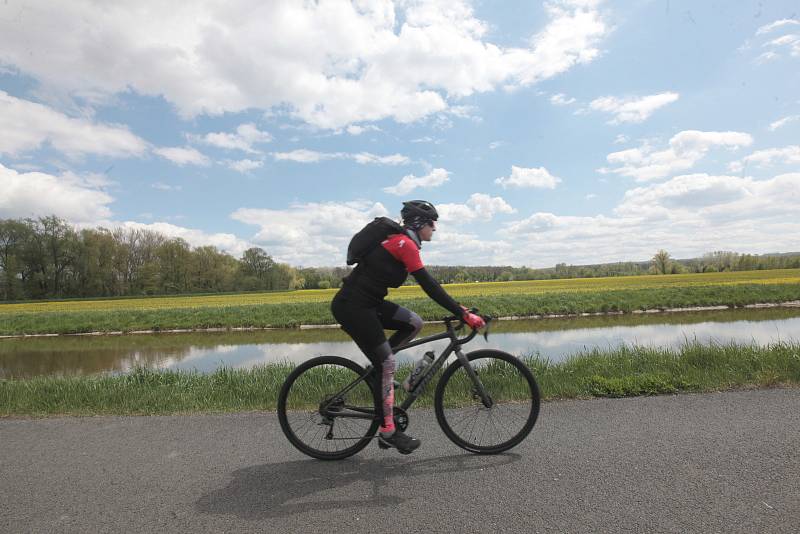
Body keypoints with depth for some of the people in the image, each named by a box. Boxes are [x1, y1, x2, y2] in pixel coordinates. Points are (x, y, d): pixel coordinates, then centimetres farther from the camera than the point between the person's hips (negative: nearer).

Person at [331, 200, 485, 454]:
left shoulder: (400, 241, 15)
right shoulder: (405, 244, -14)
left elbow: (428, 284, 18)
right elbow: (429, 286, -19)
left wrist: (458, 308, 16)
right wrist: (463, 314, -17)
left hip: (365, 302, 9)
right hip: (352, 306, -9)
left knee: (414, 323, 4)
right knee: (387, 365, -3)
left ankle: (378, 367, 13)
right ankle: (388, 431, 9)